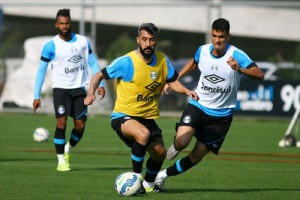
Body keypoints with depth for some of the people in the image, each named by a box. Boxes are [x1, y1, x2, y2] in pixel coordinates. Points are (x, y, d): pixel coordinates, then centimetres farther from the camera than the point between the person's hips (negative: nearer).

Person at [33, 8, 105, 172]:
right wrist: (37, 96, -5)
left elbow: (93, 63, 8)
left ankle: (67, 150, 28)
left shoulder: (82, 41, 2)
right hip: (61, 89, -3)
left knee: (80, 126, 0)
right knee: (61, 123, -14)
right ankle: (61, 160, -3)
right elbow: (41, 71, -1)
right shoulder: (51, 46, -5)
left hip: (79, 89, 3)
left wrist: (100, 84, -2)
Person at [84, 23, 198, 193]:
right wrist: (91, 93, -26)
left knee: (160, 153, 11)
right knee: (143, 134, -35)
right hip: (123, 116, -6)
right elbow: (100, 75, -9)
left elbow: (173, 81, 11)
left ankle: (148, 184, 40)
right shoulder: (127, 62, -18)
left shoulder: (162, 61, -2)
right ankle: (136, 178, -17)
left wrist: (186, 91, -9)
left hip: (148, 116, 6)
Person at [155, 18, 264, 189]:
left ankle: (164, 175, 22)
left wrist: (240, 69, -46)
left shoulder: (236, 55, -17)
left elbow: (260, 75, -29)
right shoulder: (203, 51, -3)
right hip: (198, 106, 2)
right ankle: (175, 146, 14)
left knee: (196, 156, 0)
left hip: (221, 115, -2)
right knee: (181, 142, -23)